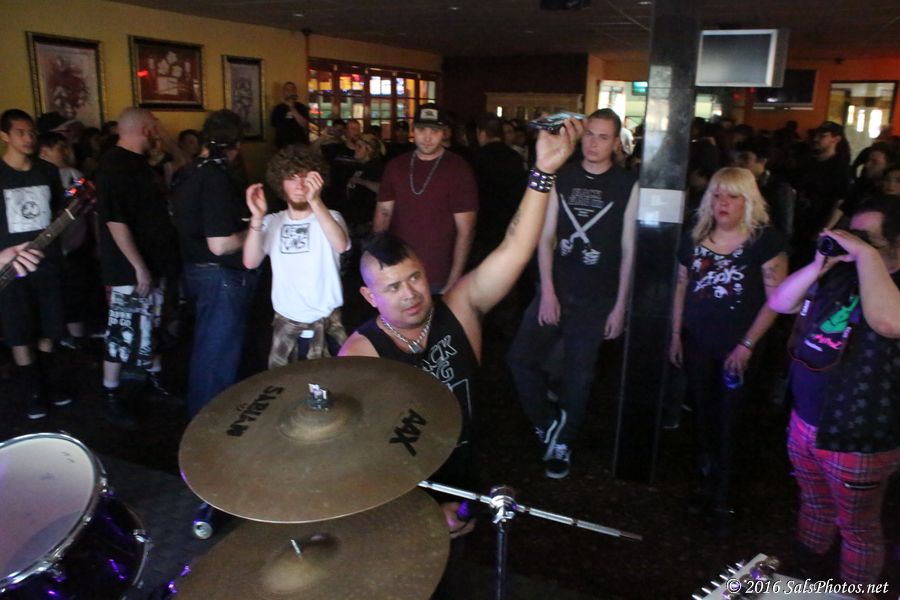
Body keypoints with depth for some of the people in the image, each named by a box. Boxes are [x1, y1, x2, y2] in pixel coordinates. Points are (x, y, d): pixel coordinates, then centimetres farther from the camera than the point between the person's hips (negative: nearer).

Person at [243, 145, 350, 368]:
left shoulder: (330, 217, -4)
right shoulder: (272, 222, 3)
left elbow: (340, 245, -27)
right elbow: (250, 262, -10)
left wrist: (316, 202, -37)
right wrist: (257, 217, -22)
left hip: (327, 324, -2)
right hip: (285, 325, 2)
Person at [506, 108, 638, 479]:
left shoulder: (628, 186, -3)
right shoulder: (562, 178, 4)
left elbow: (629, 251, -3)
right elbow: (546, 237, 2)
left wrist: (620, 306, -5)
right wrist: (547, 291, -6)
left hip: (597, 298, -2)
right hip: (555, 289, 3)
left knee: (578, 374, 7)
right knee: (520, 358, -4)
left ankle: (562, 444, 27)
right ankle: (549, 421, 20)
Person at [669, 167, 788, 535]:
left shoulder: (765, 240, -9)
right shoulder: (695, 239, 4)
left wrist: (747, 344, -13)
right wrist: (676, 335, 8)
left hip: (737, 348, -4)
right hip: (696, 344, 4)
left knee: (727, 422, 4)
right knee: (701, 415, 14)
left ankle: (722, 498, 19)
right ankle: (707, 481, 31)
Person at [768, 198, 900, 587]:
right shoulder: (839, 275, 2)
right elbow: (779, 303, 4)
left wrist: (867, 255, -32)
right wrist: (818, 265, -10)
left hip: (859, 439, -7)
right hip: (805, 422, 7)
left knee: (857, 527, 12)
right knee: (813, 504, 27)